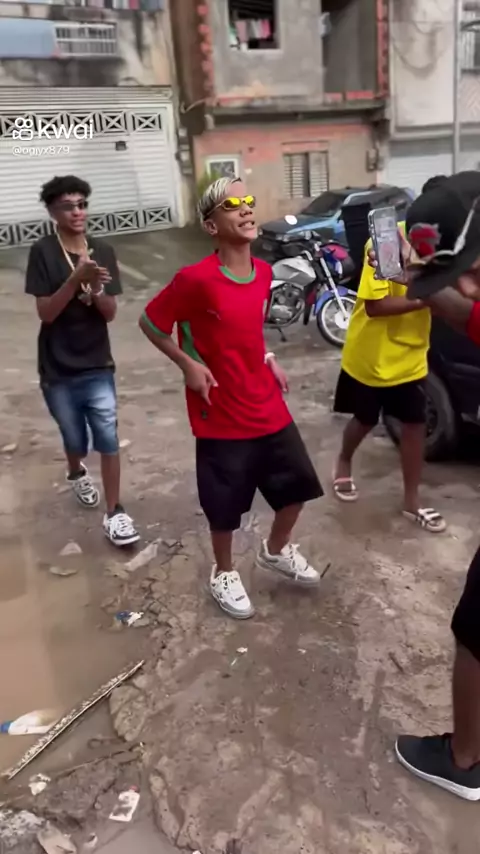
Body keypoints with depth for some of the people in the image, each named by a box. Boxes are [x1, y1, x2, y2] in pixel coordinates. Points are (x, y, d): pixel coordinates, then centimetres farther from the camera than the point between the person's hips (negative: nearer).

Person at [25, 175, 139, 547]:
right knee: (76, 440, 14)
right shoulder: (43, 252, -8)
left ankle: (115, 512, 7)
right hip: (58, 370, -1)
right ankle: (76, 473, 48)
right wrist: (76, 278, -27)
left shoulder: (103, 251, 1)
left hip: (97, 366, 2)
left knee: (108, 438, -5)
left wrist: (96, 288, -22)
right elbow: (45, 312, -14)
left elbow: (110, 313, -1)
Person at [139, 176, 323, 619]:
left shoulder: (264, 272, 2)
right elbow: (150, 323, -8)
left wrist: (268, 359, 7)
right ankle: (224, 574, 36)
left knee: (299, 485, 16)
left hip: (269, 408, 6)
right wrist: (189, 365, -13)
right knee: (226, 504, 9)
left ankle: (276, 550, 43)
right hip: (223, 416, -6)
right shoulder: (196, 279, -20)